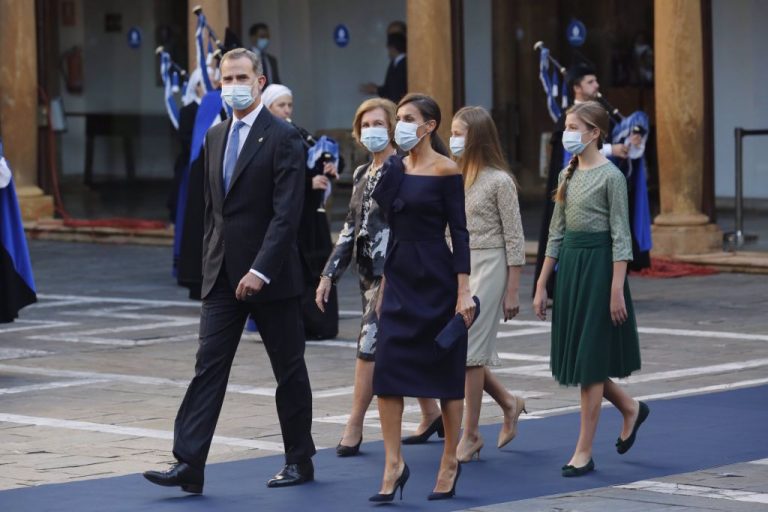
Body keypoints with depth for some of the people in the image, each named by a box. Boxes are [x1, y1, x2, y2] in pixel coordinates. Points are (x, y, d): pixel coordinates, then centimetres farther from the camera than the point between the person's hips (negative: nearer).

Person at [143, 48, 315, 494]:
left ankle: (300, 461, 20)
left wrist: (261, 269, -23)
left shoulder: (283, 137, -10)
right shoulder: (216, 137, 12)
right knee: (209, 367, -2)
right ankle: (189, 465, -7)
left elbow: (287, 213, -17)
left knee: (289, 371, 7)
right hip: (223, 275, 6)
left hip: (270, 276, -6)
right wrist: (210, 263, 13)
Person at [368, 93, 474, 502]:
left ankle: (450, 461, 17)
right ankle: (393, 464, -1)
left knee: (444, 371, 5)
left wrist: (464, 290, -15)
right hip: (398, 277, 6)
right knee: (387, 369, -4)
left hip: (435, 278, -6)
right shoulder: (397, 168, 10)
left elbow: (459, 231, -12)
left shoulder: (445, 171, -8)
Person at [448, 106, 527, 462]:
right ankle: (508, 403, 26)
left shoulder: (499, 181, -9)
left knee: (469, 350, -6)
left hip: (488, 266, -7)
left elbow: (514, 239, -8)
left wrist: (513, 291, -10)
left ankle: (470, 434, 4)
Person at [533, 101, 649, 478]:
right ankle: (630, 408, 33)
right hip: (569, 264, 8)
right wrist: (541, 285, 12)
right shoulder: (568, 175, 11)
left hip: (598, 264, -8)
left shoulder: (610, 176, -10)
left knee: (589, 358, -4)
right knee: (572, 356, 10)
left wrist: (617, 289, -17)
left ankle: (584, 452, 1)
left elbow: (620, 236, -12)